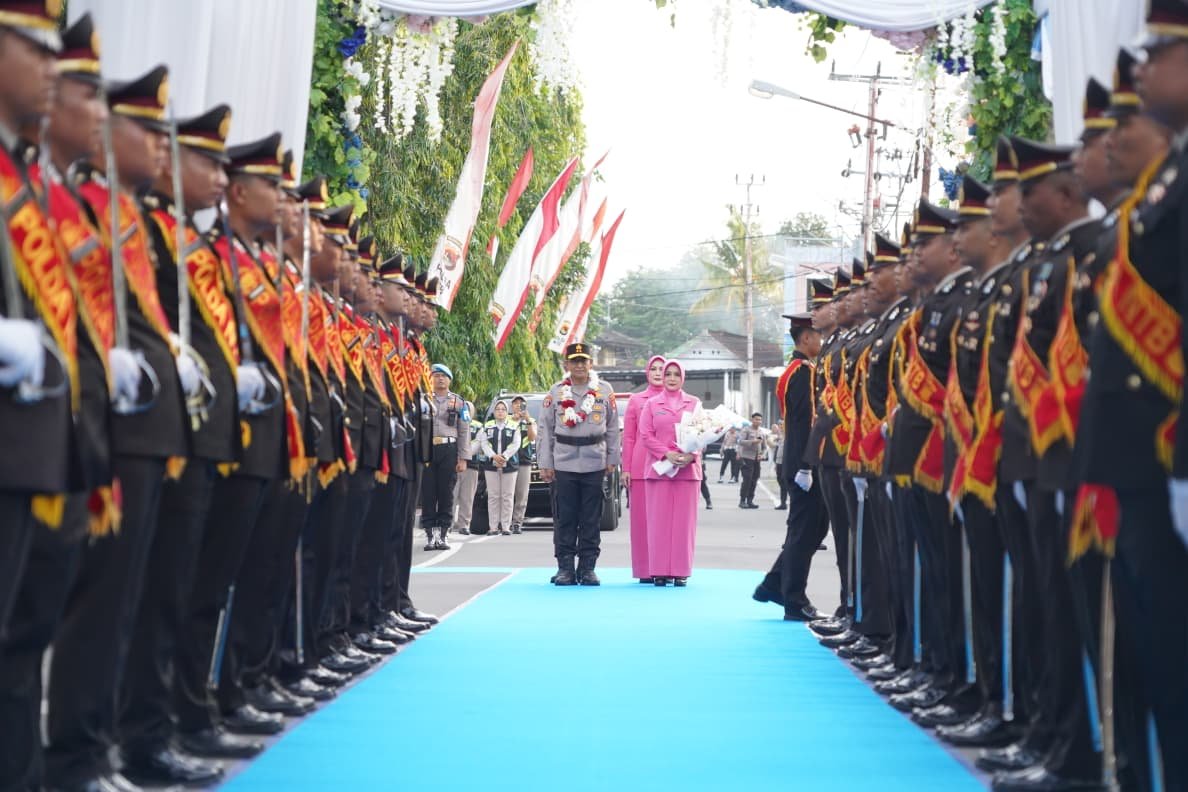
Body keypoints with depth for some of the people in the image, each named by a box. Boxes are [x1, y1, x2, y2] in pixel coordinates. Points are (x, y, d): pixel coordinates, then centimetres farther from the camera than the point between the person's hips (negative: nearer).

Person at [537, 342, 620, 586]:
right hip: (563, 464, 0)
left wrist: (612, 459, 5)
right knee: (564, 518, 1)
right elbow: (546, 429, 5)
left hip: (594, 464, 0)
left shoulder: (605, 391, 6)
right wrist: (545, 464, 0)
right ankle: (565, 567, 7)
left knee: (591, 519, 3)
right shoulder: (555, 392, 5)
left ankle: (587, 568, 10)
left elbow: (612, 428, 10)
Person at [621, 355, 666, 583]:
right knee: (642, 518, 0)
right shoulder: (636, 400, 11)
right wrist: (626, 468, 3)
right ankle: (645, 570, 5)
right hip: (641, 467, 0)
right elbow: (628, 437, 9)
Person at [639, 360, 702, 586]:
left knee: (684, 521, 0)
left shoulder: (694, 403, 11)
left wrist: (691, 455, -11)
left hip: (688, 468, 0)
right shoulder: (651, 404, 10)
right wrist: (666, 453, -12)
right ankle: (659, 571, 0)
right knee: (659, 521, -2)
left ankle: (680, 571, 4)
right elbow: (645, 436, 2)